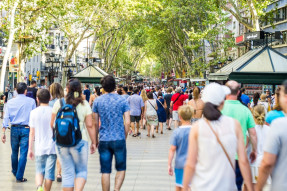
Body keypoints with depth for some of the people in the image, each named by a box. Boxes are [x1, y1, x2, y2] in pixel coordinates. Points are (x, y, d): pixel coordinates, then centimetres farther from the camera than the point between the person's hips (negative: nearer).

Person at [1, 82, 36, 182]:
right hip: (26, 129, -3)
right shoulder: (31, 101, -3)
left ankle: (15, 172, 37)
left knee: (14, 152, 17)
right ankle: (19, 177, -1)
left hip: (14, 129, 3)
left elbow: (6, 118, -1)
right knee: (23, 153, -1)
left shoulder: (10, 102, 2)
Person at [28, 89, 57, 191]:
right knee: (49, 172, 5)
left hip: (39, 148, 1)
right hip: (52, 148, -1)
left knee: (39, 171, 12)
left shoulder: (34, 112, -1)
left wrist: (30, 148, 10)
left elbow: (32, 133, 2)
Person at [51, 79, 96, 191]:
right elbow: (90, 125, -4)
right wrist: (93, 143, 5)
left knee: (67, 173, 10)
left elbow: (52, 124, 3)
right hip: (80, 142, -1)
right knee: (81, 171, 11)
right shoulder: (84, 104, -3)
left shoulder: (59, 103, 0)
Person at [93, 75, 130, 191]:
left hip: (104, 140, 1)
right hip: (119, 139, -1)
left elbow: (95, 123, 5)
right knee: (121, 169, 11)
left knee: (105, 171, 7)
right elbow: (127, 122, -4)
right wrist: (125, 137, 9)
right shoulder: (122, 100, -2)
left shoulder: (97, 101, 2)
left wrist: (95, 139, 16)